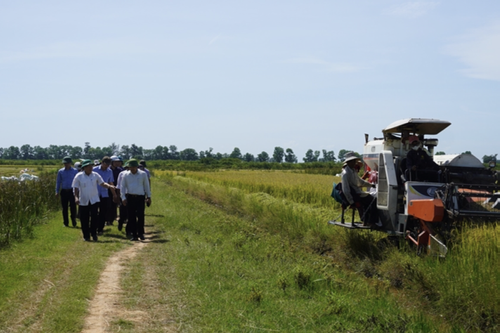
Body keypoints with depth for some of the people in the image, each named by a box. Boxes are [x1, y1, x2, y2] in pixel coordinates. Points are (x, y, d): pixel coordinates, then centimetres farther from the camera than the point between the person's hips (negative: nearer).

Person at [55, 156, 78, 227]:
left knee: (73, 207, -6)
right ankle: (66, 223, 13)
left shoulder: (75, 171, 2)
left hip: (72, 191, -2)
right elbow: (58, 182, 13)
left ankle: (74, 222, 3)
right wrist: (57, 191, 6)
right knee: (64, 208, 5)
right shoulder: (60, 171, 7)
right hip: (64, 191, 2)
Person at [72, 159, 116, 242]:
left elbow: (102, 183, -2)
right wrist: (76, 197, -16)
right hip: (83, 201, -1)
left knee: (94, 217, -9)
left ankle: (94, 234, 5)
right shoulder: (79, 176, -3)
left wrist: (109, 186, -21)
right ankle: (86, 236, 14)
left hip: (94, 200, 1)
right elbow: (76, 188, -3)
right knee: (84, 219, 3)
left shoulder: (95, 175, 2)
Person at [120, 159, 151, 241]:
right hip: (130, 198, 1)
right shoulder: (125, 175, 7)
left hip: (140, 197, -1)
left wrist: (149, 197, 10)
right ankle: (134, 235, 8)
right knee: (131, 217, 2)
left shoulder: (143, 174, 6)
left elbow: (146, 186, 12)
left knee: (140, 215, -9)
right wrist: (123, 198, -2)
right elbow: (122, 187, 7)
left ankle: (140, 233, 4)